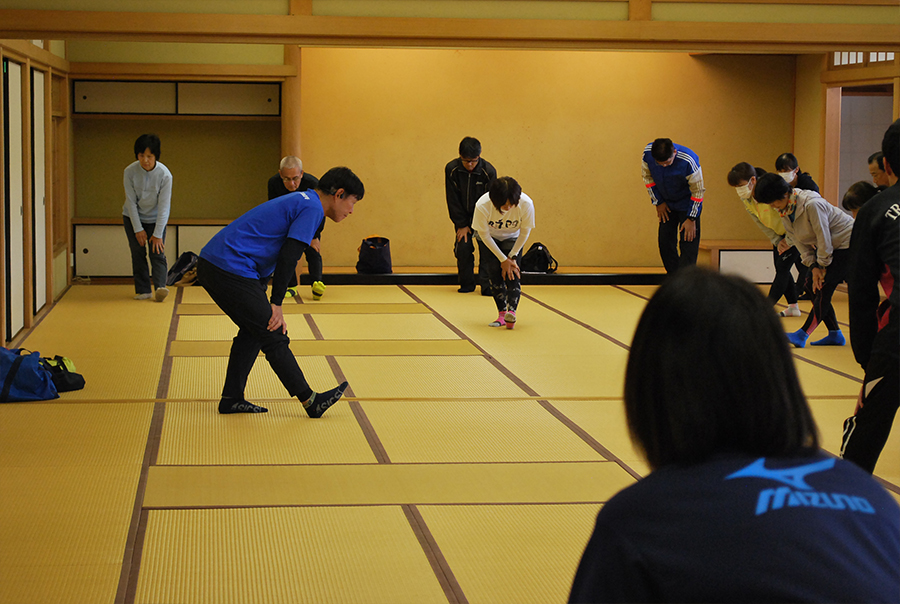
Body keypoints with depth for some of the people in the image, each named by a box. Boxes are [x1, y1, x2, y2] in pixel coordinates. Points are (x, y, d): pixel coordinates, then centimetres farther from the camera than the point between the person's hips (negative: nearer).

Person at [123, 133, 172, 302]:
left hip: (155, 218, -1)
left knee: (157, 254, -12)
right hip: (133, 217, 1)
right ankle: (143, 290, 3)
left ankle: (160, 287, -22)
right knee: (138, 253, -2)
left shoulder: (165, 175, -23)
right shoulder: (130, 171, -20)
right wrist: (138, 229, -13)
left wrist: (158, 234, -18)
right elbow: (131, 201, -13)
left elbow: (164, 206, -19)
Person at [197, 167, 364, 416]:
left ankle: (231, 399, 20)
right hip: (231, 271, -10)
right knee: (274, 336, -3)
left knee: (253, 332, 19)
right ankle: (310, 401, 3)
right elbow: (288, 256, -17)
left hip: (210, 264, 10)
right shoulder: (312, 208, -8)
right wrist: (276, 304, -14)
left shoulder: (300, 201, 22)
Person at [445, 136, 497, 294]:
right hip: (463, 215, 1)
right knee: (463, 248, -8)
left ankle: (487, 285, -8)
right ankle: (466, 284, 8)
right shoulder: (451, 169, -18)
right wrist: (462, 225, -12)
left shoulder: (489, 171, -22)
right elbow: (453, 200, -11)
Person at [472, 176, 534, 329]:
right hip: (489, 238, 0)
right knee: (494, 272, -13)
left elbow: (525, 232, -16)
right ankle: (502, 313, -6)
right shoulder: (482, 206, -37)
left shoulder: (526, 204, -34)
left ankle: (511, 311, -24)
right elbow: (484, 235, -21)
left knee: (513, 272, -17)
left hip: (512, 238, 1)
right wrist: (503, 259, -19)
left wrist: (512, 257, -16)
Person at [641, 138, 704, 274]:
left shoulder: (689, 162, -35)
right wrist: (658, 202, 0)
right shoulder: (647, 153, -24)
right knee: (664, 241, 5)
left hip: (687, 204, -4)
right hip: (667, 204, 4)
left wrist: (691, 218, -17)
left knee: (688, 243, -9)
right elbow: (647, 177, -2)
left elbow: (698, 191, -21)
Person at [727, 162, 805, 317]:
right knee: (781, 269, 9)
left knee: (782, 268, -10)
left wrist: (789, 240, -21)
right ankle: (793, 307, 21)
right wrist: (777, 241, -6)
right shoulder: (744, 197, -10)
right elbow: (759, 222, -1)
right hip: (779, 234, 8)